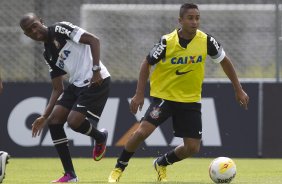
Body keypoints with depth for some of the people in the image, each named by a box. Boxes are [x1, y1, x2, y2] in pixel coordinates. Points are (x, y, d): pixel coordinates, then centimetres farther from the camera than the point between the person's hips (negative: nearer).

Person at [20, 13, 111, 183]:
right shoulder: (48, 54, 14)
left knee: (74, 121, -19)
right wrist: (44, 116, 11)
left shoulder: (60, 29, -8)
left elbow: (93, 40, -15)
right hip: (77, 84, 9)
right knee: (54, 121, 0)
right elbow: (58, 89, 17)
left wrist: (96, 69, -23)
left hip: (96, 82, -9)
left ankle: (100, 137, 16)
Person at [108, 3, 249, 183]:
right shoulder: (167, 42, -17)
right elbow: (147, 64, -4)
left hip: (191, 100, 3)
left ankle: (162, 164, 28)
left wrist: (239, 90, 7)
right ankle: (119, 168, -2)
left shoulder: (206, 41, -11)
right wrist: (139, 95, -9)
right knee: (143, 131, -22)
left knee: (193, 147, -1)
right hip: (164, 95, -3)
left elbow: (225, 61, 5)